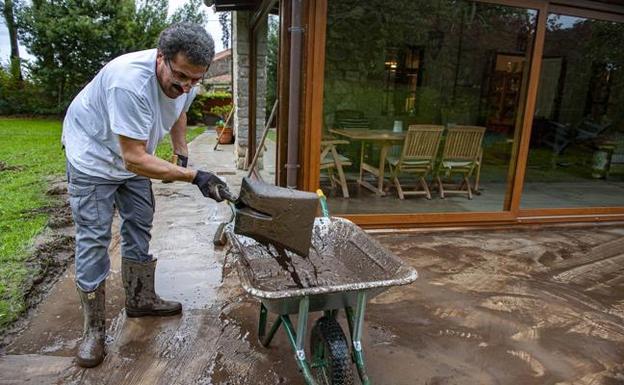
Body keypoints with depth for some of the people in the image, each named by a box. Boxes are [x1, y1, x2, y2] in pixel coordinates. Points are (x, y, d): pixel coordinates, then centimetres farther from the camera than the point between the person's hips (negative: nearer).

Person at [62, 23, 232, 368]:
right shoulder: (131, 82, -39)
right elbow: (133, 158, -38)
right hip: (93, 155, -7)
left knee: (139, 227, 11)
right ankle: (94, 327, 7)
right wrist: (194, 176, -39)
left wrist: (182, 155, 1)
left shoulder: (184, 79, -15)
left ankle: (140, 300, 26)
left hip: (132, 155, 7)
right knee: (93, 239, -6)